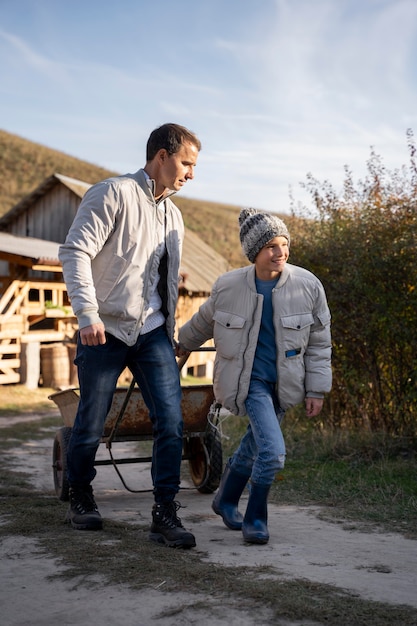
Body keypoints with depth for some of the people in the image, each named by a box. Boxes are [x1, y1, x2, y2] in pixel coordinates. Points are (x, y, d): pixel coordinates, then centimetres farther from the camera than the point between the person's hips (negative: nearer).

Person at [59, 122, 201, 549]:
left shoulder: (172, 215, 17)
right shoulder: (114, 193, -6)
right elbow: (75, 251, -15)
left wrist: (171, 332, 20)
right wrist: (87, 313, -25)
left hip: (153, 334, 6)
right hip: (106, 331, -5)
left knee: (171, 422, -7)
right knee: (91, 425, 6)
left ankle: (164, 515, 1)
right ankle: (80, 499, 30)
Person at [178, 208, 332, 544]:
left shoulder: (308, 286, -11)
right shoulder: (228, 286, -13)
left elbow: (319, 343, -1)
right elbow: (203, 321, 9)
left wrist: (316, 390, -2)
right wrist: (179, 345, 24)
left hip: (283, 383, 3)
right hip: (249, 380, -3)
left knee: (254, 446, 18)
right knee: (272, 451, -18)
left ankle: (226, 501, 44)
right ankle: (256, 517, 5)